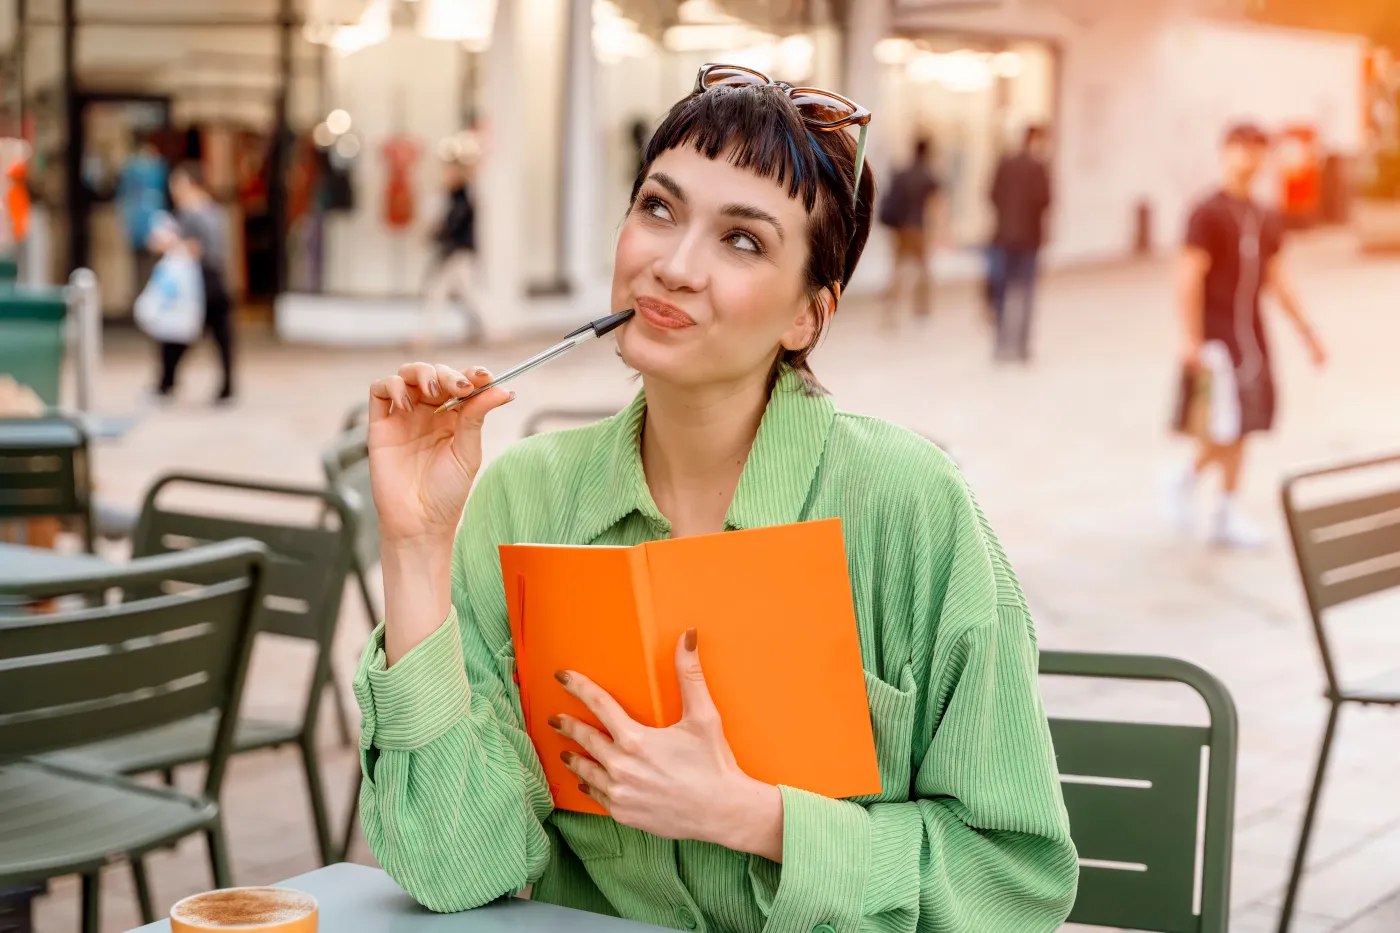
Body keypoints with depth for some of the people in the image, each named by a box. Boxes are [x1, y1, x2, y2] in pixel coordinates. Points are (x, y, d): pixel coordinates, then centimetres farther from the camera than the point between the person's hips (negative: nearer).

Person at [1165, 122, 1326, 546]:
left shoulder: (1267, 220, 12)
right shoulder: (1207, 213, -8)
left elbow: (1277, 279, 17)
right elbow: (1189, 276, -13)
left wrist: (1308, 333, 14)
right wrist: (1191, 338, -20)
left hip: (1250, 333, 7)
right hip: (1215, 333, -7)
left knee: (1240, 429, 8)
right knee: (1223, 427, -11)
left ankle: (1227, 515, 14)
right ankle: (1185, 479, 14)